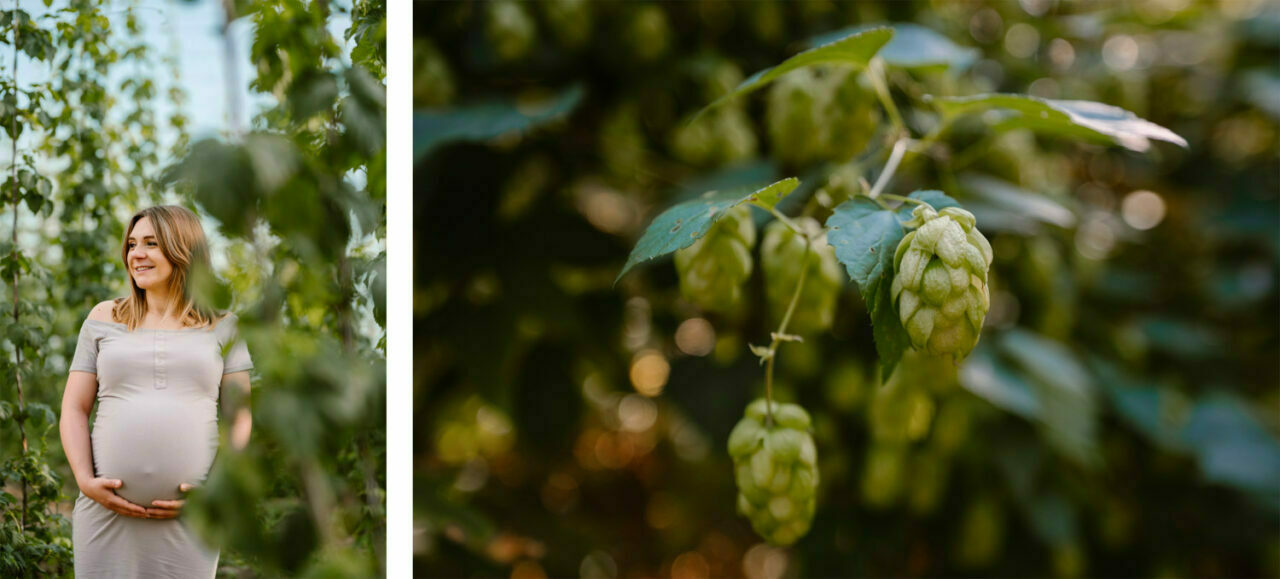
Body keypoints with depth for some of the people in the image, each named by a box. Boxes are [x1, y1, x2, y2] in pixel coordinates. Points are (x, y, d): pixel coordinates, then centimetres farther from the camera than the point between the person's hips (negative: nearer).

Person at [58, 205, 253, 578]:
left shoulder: (220, 327, 8)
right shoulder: (105, 319, 11)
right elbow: (74, 411, 9)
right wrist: (86, 481, -5)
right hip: (107, 510, 1)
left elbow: (239, 418, 6)